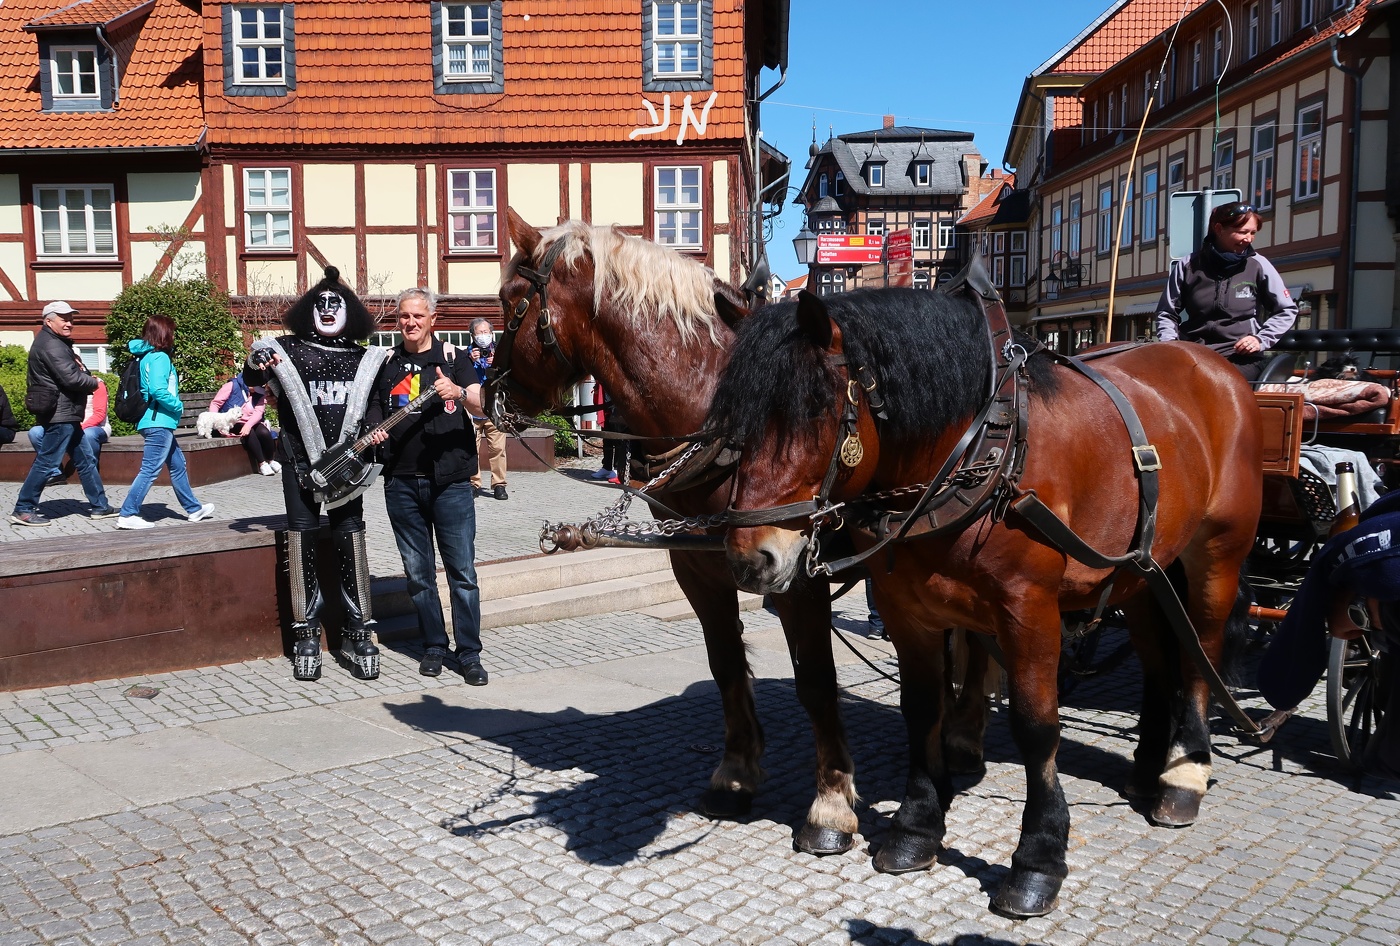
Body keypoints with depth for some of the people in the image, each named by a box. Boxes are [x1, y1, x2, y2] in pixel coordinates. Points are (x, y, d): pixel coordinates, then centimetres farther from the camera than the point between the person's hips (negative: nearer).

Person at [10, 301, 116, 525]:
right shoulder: (50, 345, -15)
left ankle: (99, 506, 18)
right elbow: (71, 378, -22)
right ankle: (23, 510, 2)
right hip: (59, 414, -11)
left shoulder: (59, 343, 18)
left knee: (86, 460, 13)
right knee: (46, 463, -5)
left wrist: (86, 376, -7)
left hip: (66, 414, 11)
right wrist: (93, 382, -4)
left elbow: (74, 372, 15)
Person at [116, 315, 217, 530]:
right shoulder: (159, 358, -14)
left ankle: (194, 509, 28)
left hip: (160, 423, 11)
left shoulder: (147, 356, 12)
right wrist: (178, 406, -11)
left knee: (178, 464, 18)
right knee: (150, 470, -8)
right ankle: (128, 515, -6)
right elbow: (157, 390, -24)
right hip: (158, 423, -11)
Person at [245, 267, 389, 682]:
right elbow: (249, 381, 0)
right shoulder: (286, 350, 5)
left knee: (350, 539, -1)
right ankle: (306, 636, 9)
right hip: (300, 460, -1)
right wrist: (257, 367, -20)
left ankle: (358, 634, 6)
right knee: (302, 538, 0)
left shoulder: (365, 359, 11)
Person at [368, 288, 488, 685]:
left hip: (450, 480, -3)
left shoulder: (453, 360, 5)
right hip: (401, 483, 3)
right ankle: (434, 646, 21)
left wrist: (460, 394, -25)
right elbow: (374, 412, 20)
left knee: (462, 571, -3)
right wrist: (374, 430, -2)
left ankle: (469, 653, 4)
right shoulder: (385, 364, 12)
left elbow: (481, 408, -5)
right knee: (418, 573, 8)